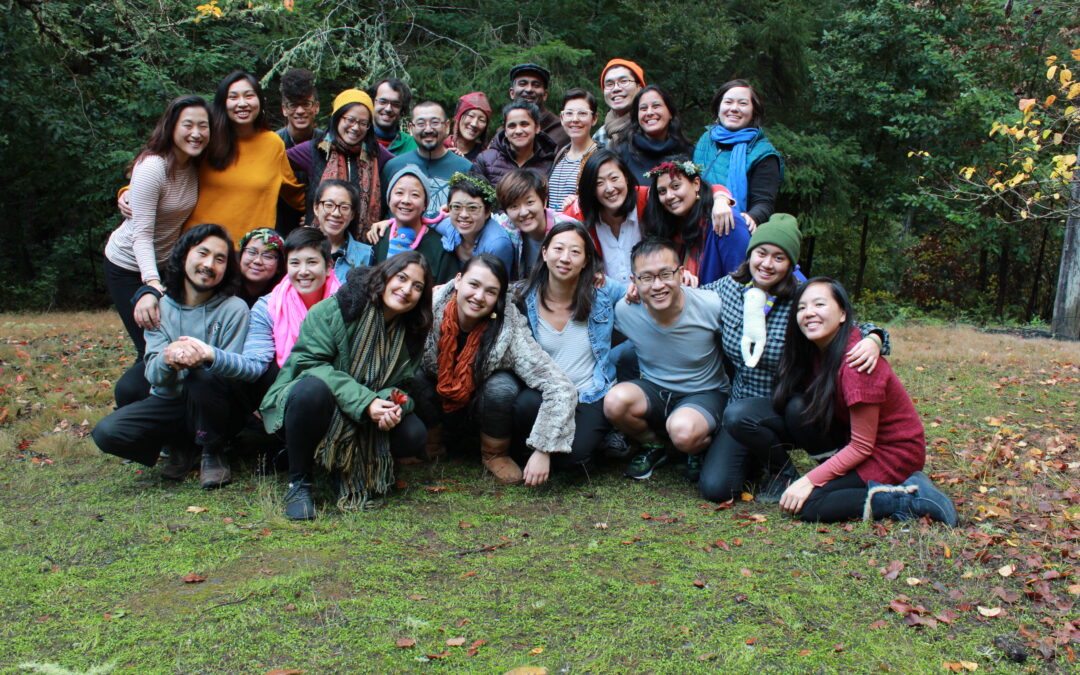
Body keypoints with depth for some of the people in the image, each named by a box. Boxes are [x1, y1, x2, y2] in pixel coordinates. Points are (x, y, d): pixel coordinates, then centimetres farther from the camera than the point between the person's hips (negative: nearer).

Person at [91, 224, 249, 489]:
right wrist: (167, 360, -34)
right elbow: (153, 375, -9)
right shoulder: (160, 306, 1)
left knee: (202, 378, -35)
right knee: (106, 432, -21)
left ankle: (213, 454, -8)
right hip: (168, 401, 3)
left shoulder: (234, 309, -9)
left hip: (211, 406, -3)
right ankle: (183, 445, 7)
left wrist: (203, 357, -37)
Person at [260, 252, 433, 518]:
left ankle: (353, 467, 10)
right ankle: (299, 483, -17)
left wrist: (394, 403, -25)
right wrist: (364, 401, -33)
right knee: (313, 388, -38)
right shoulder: (334, 310, -15)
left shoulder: (411, 335, 2)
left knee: (413, 436, -20)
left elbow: (399, 385, 2)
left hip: (365, 423, 5)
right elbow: (308, 363, -23)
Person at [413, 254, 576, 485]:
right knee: (415, 376, -27)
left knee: (501, 387, -31)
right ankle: (431, 442, 3)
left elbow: (561, 390, -30)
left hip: (481, 409, -2)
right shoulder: (431, 309, -24)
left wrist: (543, 452, -33)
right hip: (438, 405, 2)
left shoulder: (510, 331, -28)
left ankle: (495, 454, -2)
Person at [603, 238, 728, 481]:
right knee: (615, 400, -30)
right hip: (654, 391, 3)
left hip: (705, 394, -3)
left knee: (683, 430, -36)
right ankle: (652, 446, 4)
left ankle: (699, 449, 4)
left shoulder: (713, 306, -20)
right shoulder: (624, 311, -15)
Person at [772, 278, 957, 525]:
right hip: (857, 441, 8)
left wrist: (809, 481, -21)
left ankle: (910, 499, -12)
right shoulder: (820, 349, -2)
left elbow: (862, 447, -22)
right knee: (797, 409, -14)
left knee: (806, 504, -20)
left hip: (894, 453, -8)